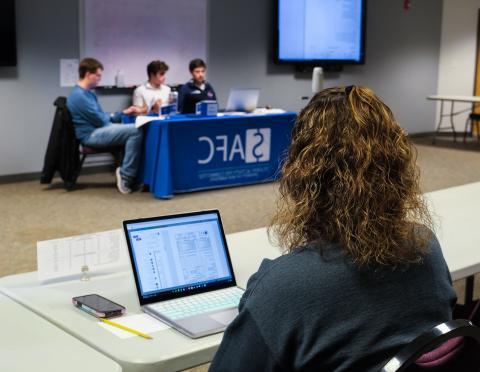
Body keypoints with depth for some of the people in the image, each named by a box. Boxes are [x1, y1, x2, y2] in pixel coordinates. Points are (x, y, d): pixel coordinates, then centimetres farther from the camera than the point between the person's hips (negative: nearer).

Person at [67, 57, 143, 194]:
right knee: (135, 131, -24)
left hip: (98, 131, 11)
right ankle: (125, 177, -19)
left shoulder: (88, 93, 18)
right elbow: (100, 120, -15)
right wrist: (111, 116, 7)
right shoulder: (79, 95, -15)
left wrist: (123, 113, 14)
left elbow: (101, 116, 23)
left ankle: (130, 174, -3)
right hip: (92, 135, -11)